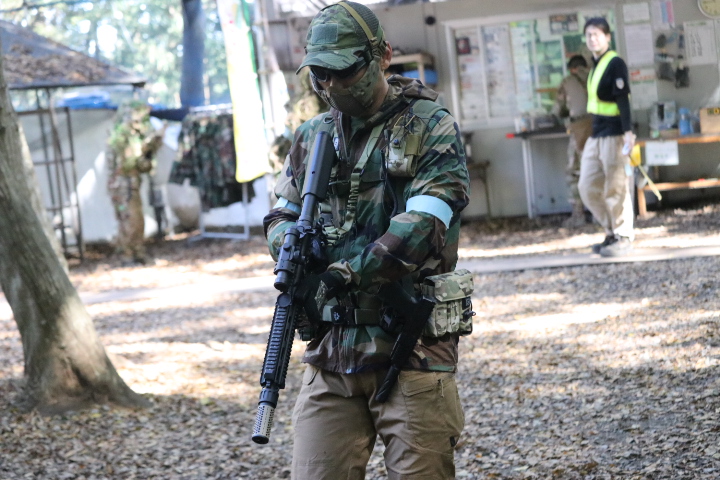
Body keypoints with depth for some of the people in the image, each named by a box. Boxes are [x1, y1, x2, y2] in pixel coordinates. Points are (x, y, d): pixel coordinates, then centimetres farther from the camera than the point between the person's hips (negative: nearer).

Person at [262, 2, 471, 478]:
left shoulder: (430, 126, -2)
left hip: (413, 349, -4)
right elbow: (281, 216, 19)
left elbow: (424, 222, -14)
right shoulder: (312, 137, 15)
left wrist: (350, 271, -21)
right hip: (332, 352, 5)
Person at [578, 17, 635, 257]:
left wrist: (627, 131, -25)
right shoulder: (596, 65, 15)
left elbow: (622, 99, -18)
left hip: (613, 134, -9)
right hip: (596, 135, 9)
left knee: (616, 188, -4)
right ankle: (612, 232, 20)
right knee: (588, 187, 9)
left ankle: (623, 239, 5)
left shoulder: (615, 64, -10)